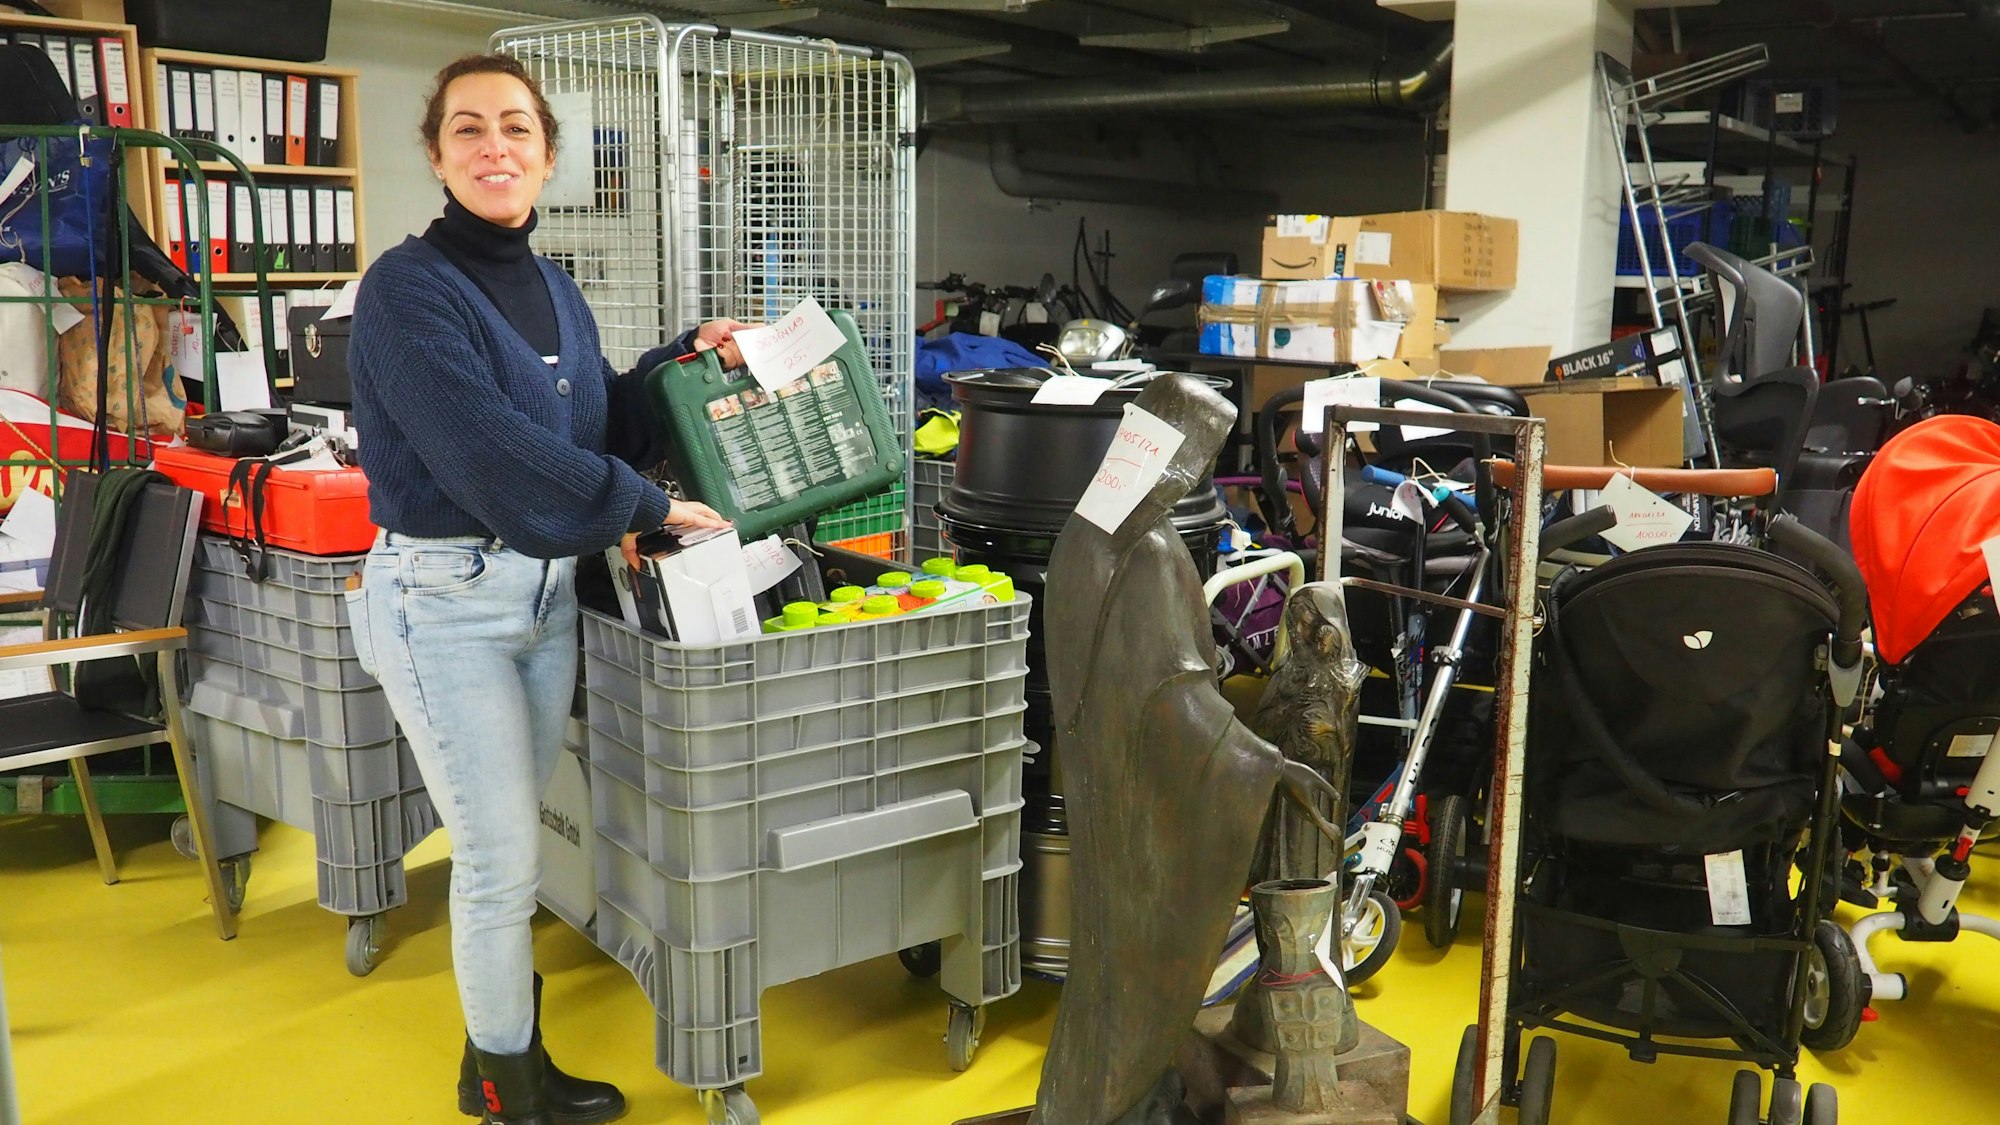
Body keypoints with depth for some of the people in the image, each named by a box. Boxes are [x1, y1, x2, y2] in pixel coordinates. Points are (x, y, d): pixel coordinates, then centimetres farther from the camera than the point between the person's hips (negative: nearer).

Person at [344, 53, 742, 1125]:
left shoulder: (555, 289, 10)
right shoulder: (409, 288, -13)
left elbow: (600, 426, 15)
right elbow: (490, 452, -23)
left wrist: (685, 358, 4)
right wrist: (648, 507, -17)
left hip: (547, 588, 7)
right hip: (445, 601, -7)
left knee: (508, 845, 17)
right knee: (504, 858, 1)